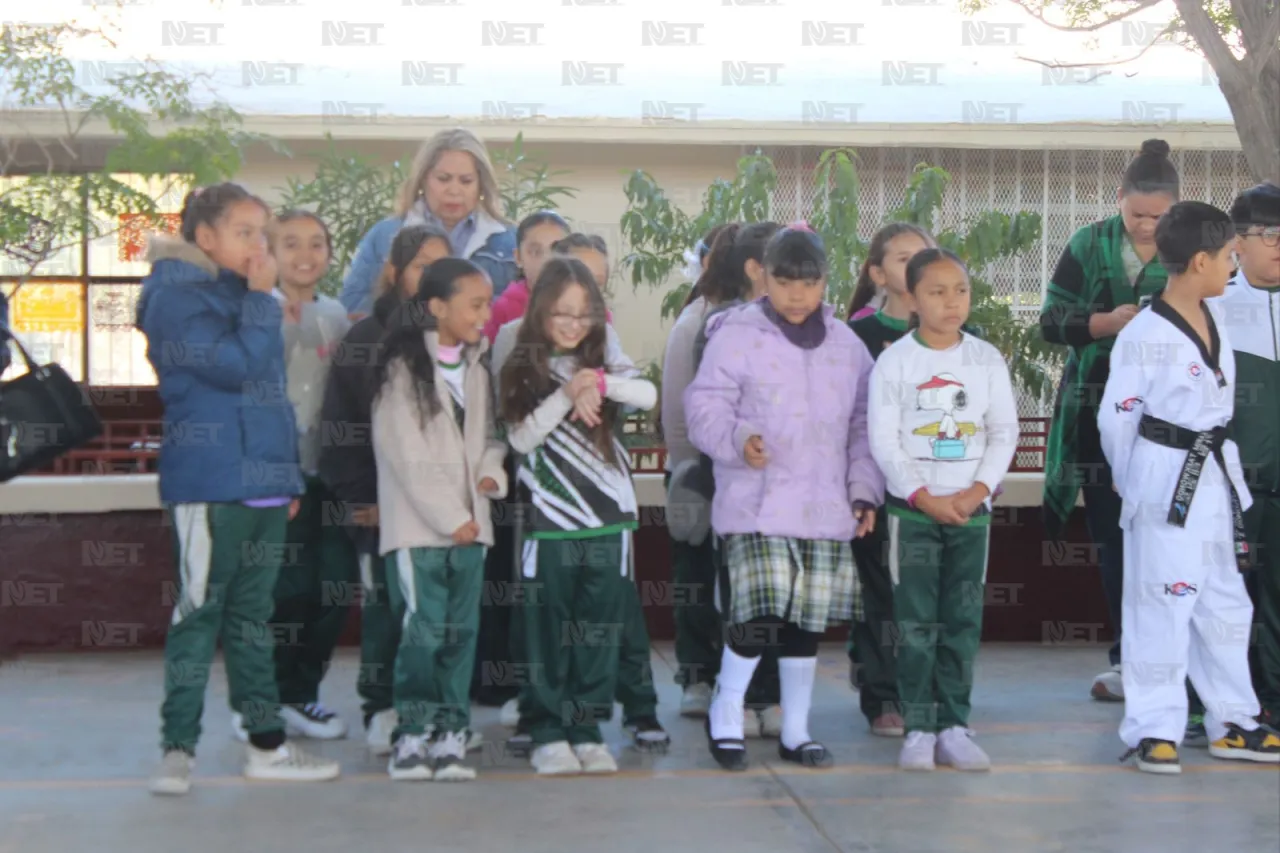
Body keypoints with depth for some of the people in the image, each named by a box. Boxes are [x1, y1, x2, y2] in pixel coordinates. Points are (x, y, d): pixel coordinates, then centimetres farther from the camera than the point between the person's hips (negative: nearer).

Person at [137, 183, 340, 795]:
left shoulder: (246, 296, 18)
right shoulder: (176, 295, -7)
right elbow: (234, 366, -20)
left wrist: (289, 473, 19)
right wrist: (261, 301, -11)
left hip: (265, 483, 8)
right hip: (209, 484, -8)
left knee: (252, 615, 12)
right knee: (199, 612, -4)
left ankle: (266, 744, 18)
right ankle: (177, 748, 4)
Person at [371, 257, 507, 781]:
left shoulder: (476, 370, 16)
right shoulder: (401, 369, -5)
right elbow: (406, 456, -9)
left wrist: (492, 470, -3)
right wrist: (450, 517, -11)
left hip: (470, 526, 6)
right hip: (417, 526, -6)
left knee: (461, 631, 4)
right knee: (425, 630, -10)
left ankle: (450, 736, 10)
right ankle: (412, 737, 0)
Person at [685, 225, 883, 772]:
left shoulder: (846, 346, 12)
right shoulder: (736, 335, -3)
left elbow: (863, 425, 16)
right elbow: (705, 406, -5)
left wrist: (864, 489, 7)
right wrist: (738, 438, -24)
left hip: (826, 510, 5)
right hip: (756, 506, -4)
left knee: (807, 622, 9)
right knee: (759, 613, -14)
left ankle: (796, 730, 24)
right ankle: (726, 710, 11)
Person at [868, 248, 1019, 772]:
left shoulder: (986, 359, 5)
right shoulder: (895, 360, -3)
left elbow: (1004, 432, 3)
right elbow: (883, 440, -6)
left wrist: (979, 490, -10)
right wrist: (924, 497, -13)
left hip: (972, 508, 2)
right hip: (912, 509, -2)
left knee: (963, 621, 4)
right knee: (917, 623, -1)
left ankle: (953, 726, 12)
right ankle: (918, 729, 6)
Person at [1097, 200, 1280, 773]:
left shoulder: (1215, 318, 6)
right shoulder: (1144, 337, -16)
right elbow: (1116, 418, -8)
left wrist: (1219, 458, 14)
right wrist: (1135, 483, 2)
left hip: (1215, 477, 8)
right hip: (1166, 484, -8)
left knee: (1225, 605, 15)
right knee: (1160, 608, -2)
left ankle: (1231, 722, 27)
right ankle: (1153, 730, 7)